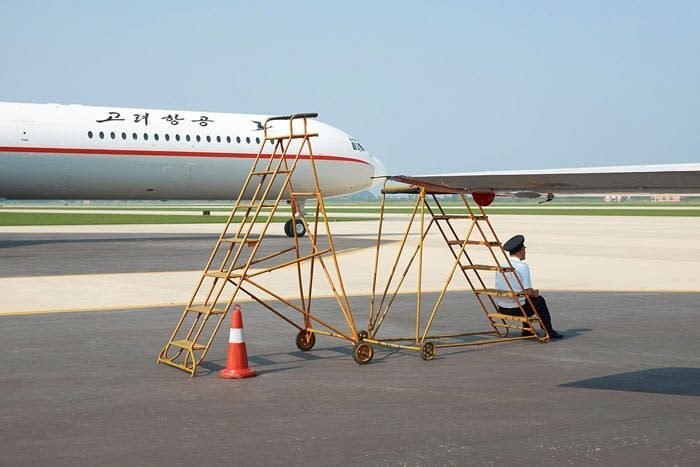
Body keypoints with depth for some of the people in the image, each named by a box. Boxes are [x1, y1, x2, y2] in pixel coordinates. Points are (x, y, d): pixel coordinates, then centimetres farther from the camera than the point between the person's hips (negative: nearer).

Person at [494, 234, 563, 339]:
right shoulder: (522, 266, -13)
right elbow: (528, 292, -16)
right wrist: (535, 293, 9)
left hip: (501, 309, 6)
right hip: (517, 309, -6)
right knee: (539, 300, 19)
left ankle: (527, 331, 35)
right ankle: (549, 331, 28)